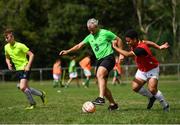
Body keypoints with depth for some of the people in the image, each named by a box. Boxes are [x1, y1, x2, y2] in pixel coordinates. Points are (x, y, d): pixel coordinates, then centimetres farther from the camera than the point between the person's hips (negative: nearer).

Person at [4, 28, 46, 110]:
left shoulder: (20, 46, -15)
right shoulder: (6, 47, 4)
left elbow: (31, 55, -12)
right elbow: (7, 58, 20)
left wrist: (28, 66, -20)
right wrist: (8, 64, -1)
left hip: (25, 68, -7)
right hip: (18, 69, 7)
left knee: (22, 87, -19)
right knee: (26, 89, 9)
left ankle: (32, 103, 0)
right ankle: (41, 94, 31)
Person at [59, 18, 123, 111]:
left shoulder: (105, 33, -4)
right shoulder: (89, 37, 14)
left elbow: (118, 40, 1)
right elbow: (79, 45, 15)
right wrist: (67, 51, 5)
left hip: (108, 57, -8)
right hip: (99, 60, 8)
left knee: (99, 74, -32)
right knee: (103, 86, 4)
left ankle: (101, 98, -43)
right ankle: (113, 104, 14)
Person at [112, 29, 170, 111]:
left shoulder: (141, 48, -36)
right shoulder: (134, 45, -9)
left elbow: (127, 54, -39)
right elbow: (147, 42, 5)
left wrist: (115, 47, -29)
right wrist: (159, 47, -5)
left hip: (152, 69, -8)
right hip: (142, 70, 8)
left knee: (152, 89, -20)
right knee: (135, 87, -6)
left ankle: (165, 106, 0)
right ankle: (151, 97, 17)